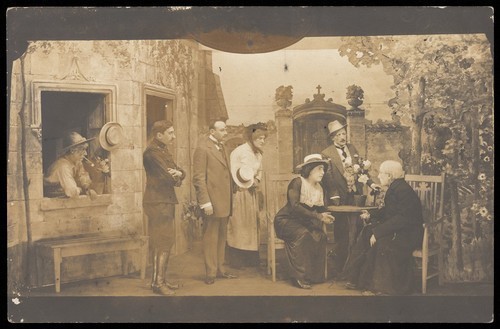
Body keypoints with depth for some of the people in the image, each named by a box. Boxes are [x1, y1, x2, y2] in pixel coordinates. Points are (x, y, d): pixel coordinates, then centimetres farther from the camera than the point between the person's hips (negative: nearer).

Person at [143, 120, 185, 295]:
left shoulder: (164, 151, 17)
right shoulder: (152, 152, -14)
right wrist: (176, 177, 1)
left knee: (167, 242, 13)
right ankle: (157, 282, 0)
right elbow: (167, 178, -19)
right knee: (162, 243, -7)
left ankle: (162, 279, 21)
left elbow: (180, 173, 13)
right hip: (157, 202, -10)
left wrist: (178, 173, -10)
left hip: (167, 201, 10)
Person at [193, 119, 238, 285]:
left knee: (222, 236, 14)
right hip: (212, 200, -8)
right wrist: (205, 202, -19)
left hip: (224, 200, 8)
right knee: (211, 237, 0)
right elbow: (198, 177, -14)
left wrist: (230, 197, 11)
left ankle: (220, 269, 24)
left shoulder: (221, 147, 16)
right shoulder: (202, 148, -10)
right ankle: (210, 273, 8)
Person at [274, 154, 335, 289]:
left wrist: (324, 217, -18)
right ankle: (299, 277, -28)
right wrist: (317, 216, -27)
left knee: (320, 236, -22)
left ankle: (315, 276, -11)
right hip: (286, 220, -6)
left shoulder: (320, 188, 10)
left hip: (304, 223, 7)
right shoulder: (297, 182, -14)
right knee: (303, 234, -35)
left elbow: (321, 210, 7)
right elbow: (295, 206, -24)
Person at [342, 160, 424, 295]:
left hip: (409, 233, -10)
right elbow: (387, 211, 21)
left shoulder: (403, 190, -20)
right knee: (368, 232, -3)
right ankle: (359, 279, 0)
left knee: (380, 240, -29)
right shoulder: (394, 188, 10)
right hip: (398, 229, 10)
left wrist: (378, 232, -28)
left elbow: (401, 219, -27)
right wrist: (371, 215, 5)